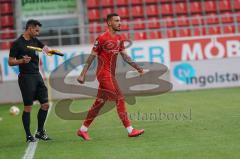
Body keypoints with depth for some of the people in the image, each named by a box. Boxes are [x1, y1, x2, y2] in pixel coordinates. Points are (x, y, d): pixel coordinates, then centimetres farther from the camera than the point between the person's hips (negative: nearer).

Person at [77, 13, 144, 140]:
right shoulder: (102, 38, -11)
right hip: (104, 74, -9)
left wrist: (136, 67, 6)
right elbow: (92, 56, -11)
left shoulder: (119, 39, 13)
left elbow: (124, 56, 16)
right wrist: (82, 74, -13)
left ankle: (82, 130, 19)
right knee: (120, 99, -10)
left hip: (111, 75, 9)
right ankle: (130, 130, -7)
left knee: (99, 103, 11)